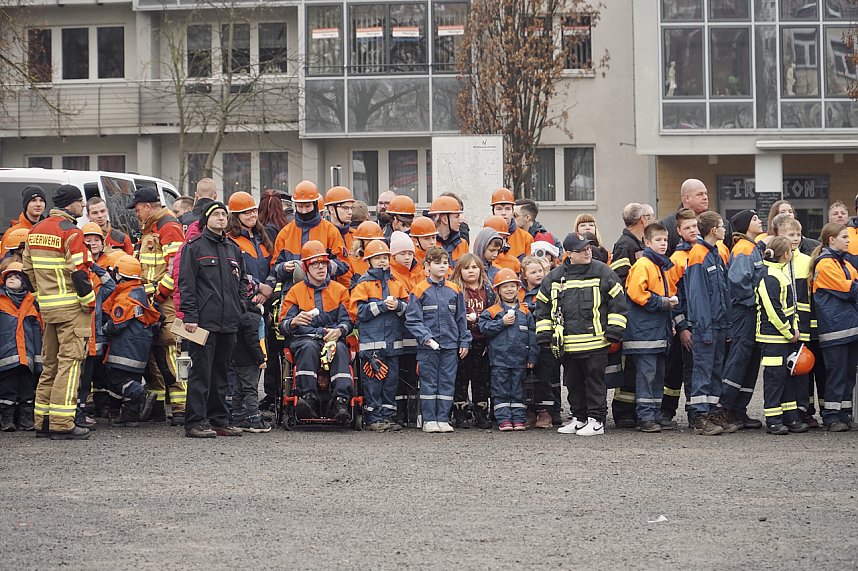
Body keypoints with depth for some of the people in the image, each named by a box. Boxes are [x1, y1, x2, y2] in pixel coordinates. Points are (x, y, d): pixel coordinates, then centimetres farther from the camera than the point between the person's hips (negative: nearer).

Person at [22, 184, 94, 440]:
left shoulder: (36, 230, 12)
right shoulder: (70, 232, -13)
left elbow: (28, 267, 16)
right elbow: (78, 272, -18)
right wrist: (89, 302, -10)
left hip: (47, 306, 8)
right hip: (71, 306, -8)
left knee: (50, 363, 14)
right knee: (70, 362, -7)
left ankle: (43, 421, 16)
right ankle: (62, 424, -11)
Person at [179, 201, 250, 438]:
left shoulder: (233, 249, 18)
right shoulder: (195, 247, -1)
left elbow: (242, 281, 25)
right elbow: (186, 283, -6)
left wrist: (241, 306, 10)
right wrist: (189, 316, -13)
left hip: (229, 321, 6)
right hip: (204, 321, -6)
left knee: (221, 373, 10)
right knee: (201, 372, -8)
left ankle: (219, 420, 15)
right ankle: (195, 422, -7)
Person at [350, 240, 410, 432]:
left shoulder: (396, 284, 13)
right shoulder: (364, 284, 0)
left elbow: (409, 307, 10)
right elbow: (359, 310, -9)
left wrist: (398, 306, -11)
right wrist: (382, 305, -15)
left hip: (393, 341, 5)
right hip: (371, 341, -5)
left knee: (391, 379, 7)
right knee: (373, 379, -4)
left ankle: (388, 416, 13)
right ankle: (374, 418, 0)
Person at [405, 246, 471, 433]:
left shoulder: (454, 290, 9)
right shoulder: (420, 290, -3)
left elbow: (461, 319, 13)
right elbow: (412, 319, -5)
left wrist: (464, 341, 8)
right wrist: (425, 336, -17)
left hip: (450, 345, 3)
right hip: (428, 346, -3)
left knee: (447, 382, 4)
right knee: (429, 382, 1)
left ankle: (443, 418, 9)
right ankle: (429, 420, 6)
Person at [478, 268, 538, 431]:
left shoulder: (525, 312, 9)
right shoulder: (492, 311, 3)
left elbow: (532, 336, 8)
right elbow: (484, 328, -8)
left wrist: (532, 357, 2)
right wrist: (502, 323, -14)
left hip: (520, 358, 2)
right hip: (499, 358, -2)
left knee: (518, 390, 5)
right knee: (501, 391, -1)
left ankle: (519, 419, 9)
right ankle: (504, 419, 2)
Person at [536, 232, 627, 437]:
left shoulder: (603, 273, 0)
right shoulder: (554, 277, 7)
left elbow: (617, 302, 2)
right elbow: (543, 306, 14)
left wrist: (614, 332, -4)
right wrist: (545, 336, 9)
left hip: (595, 342, -4)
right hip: (567, 343, 4)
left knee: (595, 380, 0)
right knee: (573, 382, 12)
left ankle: (596, 420, 6)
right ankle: (579, 418, 23)